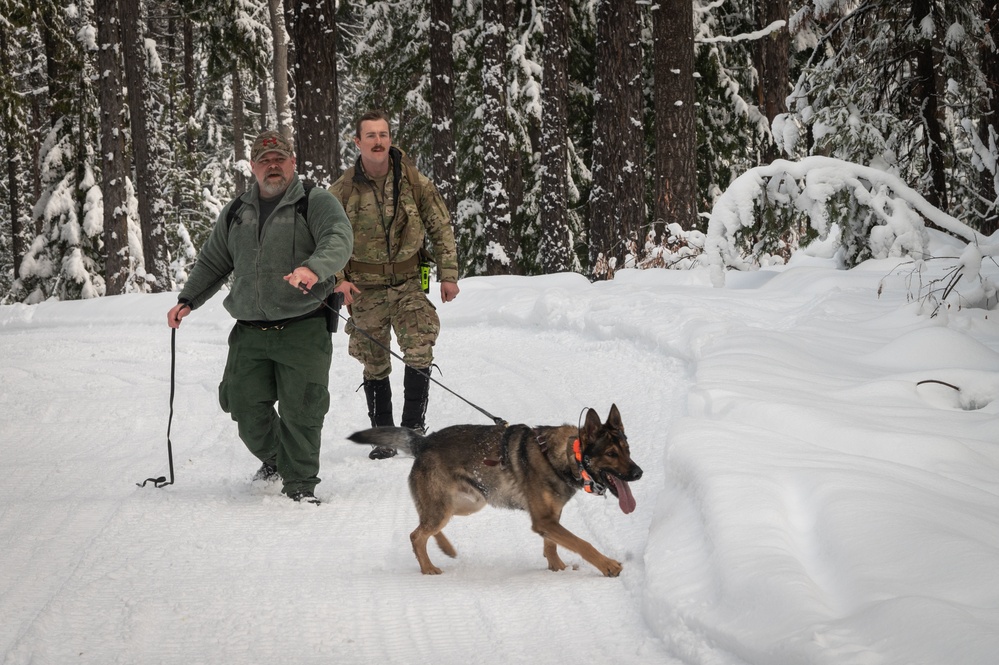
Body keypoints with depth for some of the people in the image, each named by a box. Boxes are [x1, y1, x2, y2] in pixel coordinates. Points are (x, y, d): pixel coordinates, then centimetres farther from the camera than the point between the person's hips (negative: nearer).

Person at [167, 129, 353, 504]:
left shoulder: (316, 203, 1)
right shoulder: (235, 214, 18)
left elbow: (339, 240, -18)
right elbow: (212, 263, 27)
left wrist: (314, 268, -37)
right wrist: (187, 300, 15)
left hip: (303, 332, -5)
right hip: (249, 333, 5)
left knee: (300, 412, -7)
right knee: (247, 409, 4)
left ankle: (300, 484, 8)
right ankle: (273, 460, 31)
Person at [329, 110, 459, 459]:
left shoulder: (415, 182, -4)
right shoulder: (343, 189, -4)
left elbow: (441, 228, 4)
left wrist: (448, 274, 0)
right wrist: (337, 279, -9)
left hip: (408, 283, 0)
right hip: (365, 289, 0)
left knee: (419, 352, -14)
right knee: (375, 365, 6)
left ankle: (413, 426, 0)